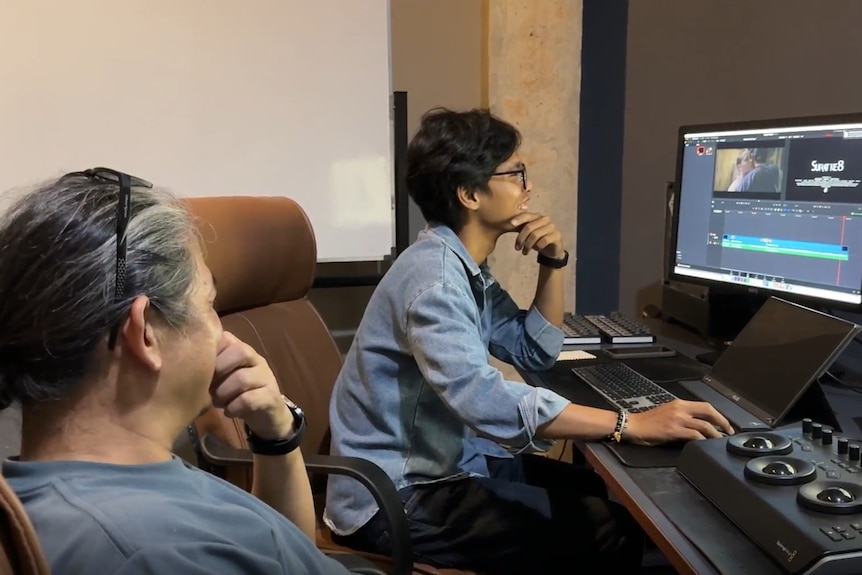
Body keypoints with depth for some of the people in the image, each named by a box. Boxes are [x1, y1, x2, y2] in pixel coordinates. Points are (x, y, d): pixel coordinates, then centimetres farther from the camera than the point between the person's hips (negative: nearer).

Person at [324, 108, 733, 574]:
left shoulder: (466, 265, 7)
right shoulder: (433, 275, -24)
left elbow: (534, 352, 13)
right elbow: (484, 402, -38)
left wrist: (553, 263, -1)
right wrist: (631, 424, -37)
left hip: (448, 460, 9)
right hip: (395, 497, -9)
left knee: (604, 496, 6)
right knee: (606, 528, -12)